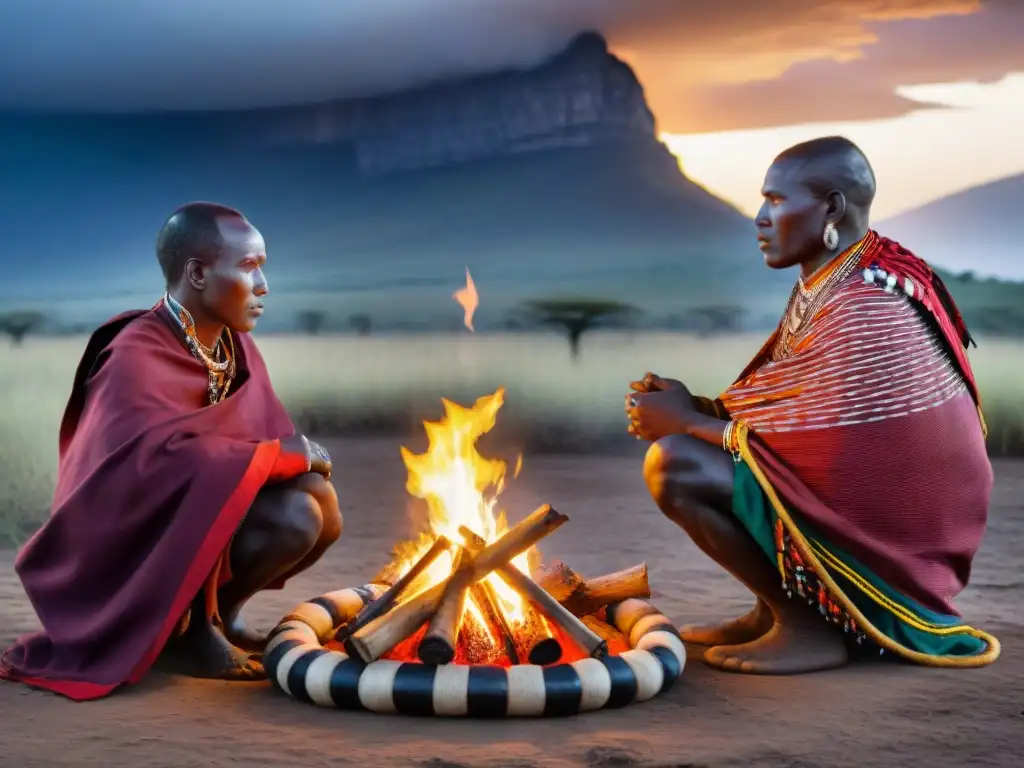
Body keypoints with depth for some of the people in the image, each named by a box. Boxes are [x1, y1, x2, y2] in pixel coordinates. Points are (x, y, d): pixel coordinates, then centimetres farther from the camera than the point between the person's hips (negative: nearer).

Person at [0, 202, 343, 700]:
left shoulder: (236, 348, 4)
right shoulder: (136, 357, -21)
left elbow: (269, 437, 5)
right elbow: (167, 458, -36)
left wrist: (296, 456, -19)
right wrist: (282, 455, -26)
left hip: (202, 523, 8)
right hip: (130, 550, -8)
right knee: (294, 517, -27)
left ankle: (215, 613, 8)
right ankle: (184, 628, -8)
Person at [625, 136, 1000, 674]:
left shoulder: (865, 309, -23)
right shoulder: (827, 285, 8)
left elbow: (816, 446, -23)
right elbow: (788, 411, 10)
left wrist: (687, 421, -12)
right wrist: (694, 408, -4)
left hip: (884, 532, -10)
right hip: (841, 494, 10)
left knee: (674, 466, -19)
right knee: (692, 442, 15)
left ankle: (808, 625, -9)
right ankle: (776, 608, 11)